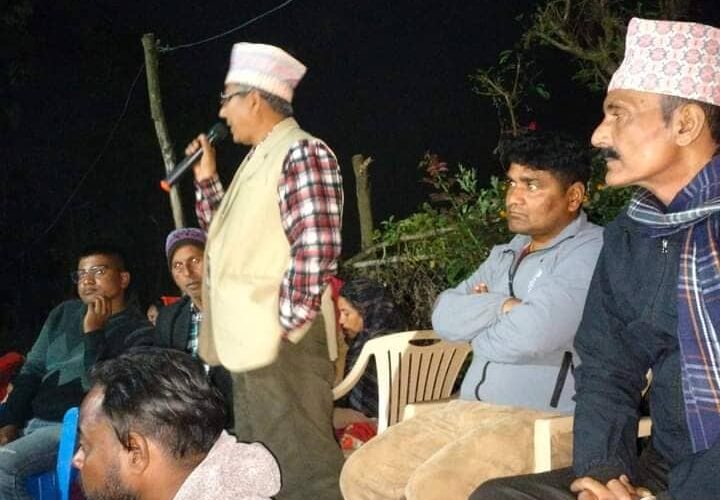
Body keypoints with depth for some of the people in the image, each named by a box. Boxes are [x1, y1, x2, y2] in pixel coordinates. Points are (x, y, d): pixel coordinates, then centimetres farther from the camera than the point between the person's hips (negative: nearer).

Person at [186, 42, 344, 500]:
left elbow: (315, 248, -22)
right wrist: (206, 179, 16)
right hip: (250, 340, 10)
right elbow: (230, 236, 26)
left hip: (283, 342, -10)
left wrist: (287, 323, -19)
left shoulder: (301, 153, -12)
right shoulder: (260, 158, 18)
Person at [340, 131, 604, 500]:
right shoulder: (505, 254, 17)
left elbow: (532, 334, -23)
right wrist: (503, 306, -10)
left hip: (546, 420, -9)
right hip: (471, 409, 9)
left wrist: (476, 322, -2)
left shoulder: (590, 252, -10)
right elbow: (444, 316, 7)